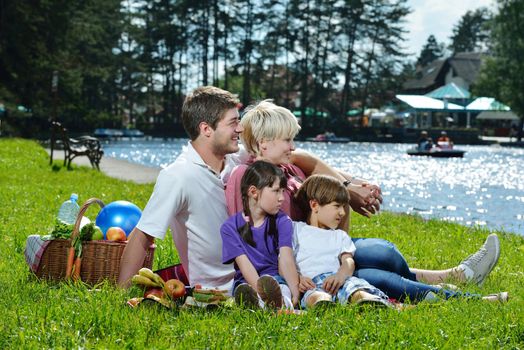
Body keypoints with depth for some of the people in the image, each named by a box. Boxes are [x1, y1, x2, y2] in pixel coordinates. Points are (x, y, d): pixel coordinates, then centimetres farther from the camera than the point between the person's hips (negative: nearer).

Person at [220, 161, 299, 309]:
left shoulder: (282, 222, 5)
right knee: (242, 289, -35)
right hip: (247, 283, 0)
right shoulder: (231, 227, 0)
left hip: (277, 279, 0)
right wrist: (263, 291, -30)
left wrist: (295, 293, -27)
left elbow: (286, 259, -10)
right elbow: (245, 265, -12)